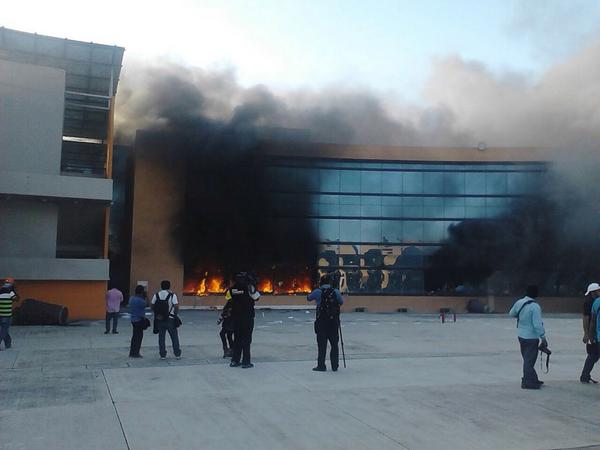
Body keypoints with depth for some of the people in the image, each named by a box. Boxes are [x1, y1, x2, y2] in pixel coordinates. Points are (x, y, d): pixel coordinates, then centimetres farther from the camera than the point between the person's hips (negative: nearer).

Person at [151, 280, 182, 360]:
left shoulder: (156, 295, 2)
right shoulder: (172, 295, -8)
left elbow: (152, 307, 3)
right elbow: (176, 306, -13)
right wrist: (175, 314, 4)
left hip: (159, 319, 2)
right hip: (170, 319, -2)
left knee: (161, 337, 10)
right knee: (174, 337, 8)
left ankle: (163, 355, 10)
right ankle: (177, 354, 12)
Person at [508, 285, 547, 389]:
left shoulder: (519, 302, 1)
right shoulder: (535, 307, -21)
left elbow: (511, 313, 18)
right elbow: (538, 324, -22)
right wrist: (543, 337, -15)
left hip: (521, 336, 7)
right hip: (531, 338, -7)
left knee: (527, 359, 17)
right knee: (529, 360, 0)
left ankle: (533, 380, 29)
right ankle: (528, 382, 4)